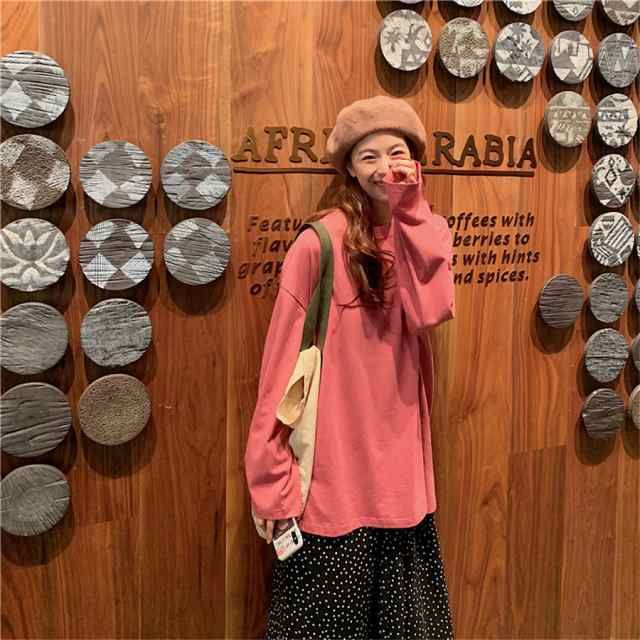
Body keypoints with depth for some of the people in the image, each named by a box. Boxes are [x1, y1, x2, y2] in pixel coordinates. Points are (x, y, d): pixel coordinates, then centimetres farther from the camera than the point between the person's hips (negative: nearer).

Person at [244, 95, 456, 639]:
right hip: (332, 470, -5)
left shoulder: (423, 234, 6)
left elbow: (430, 310, -14)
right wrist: (270, 472, -12)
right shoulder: (322, 242, -11)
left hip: (400, 466, 5)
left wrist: (409, 213, -13)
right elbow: (282, 361, -11)